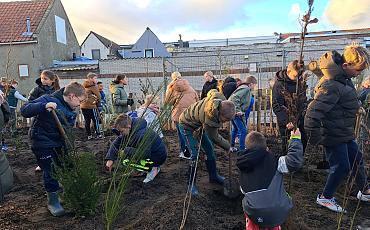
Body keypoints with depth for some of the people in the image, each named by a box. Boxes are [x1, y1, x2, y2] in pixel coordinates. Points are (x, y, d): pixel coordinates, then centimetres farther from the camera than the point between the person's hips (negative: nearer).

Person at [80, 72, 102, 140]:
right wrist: (98, 103, 8)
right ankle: (98, 134, 6)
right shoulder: (93, 86, -8)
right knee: (96, 120, 2)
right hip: (91, 106, -7)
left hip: (83, 106, 7)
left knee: (87, 121, 10)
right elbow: (98, 96, -8)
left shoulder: (83, 86, 15)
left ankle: (89, 135, 14)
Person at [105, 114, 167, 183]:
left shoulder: (141, 135, -33)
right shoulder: (129, 130, -5)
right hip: (147, 152, 9)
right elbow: (117, 143, -1)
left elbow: (144, 154, -35)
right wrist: (110, 159, -11)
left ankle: (153, 168, -5)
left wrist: (126, 151, -27)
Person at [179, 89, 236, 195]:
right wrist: (228, 147, -8)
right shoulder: (210, 120, -43)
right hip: (187, 125, -8)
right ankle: (191, 184, 4)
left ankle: (213, 176, 29)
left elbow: (212, 91, -2)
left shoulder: (219, 97, -29)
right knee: (195, 155, -13)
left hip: (198, 124, 8)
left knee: (209, 149, 11)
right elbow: (215, 137, -23)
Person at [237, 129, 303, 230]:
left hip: (255, 216, 1)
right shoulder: (272, 160, -1)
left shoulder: (243, 169, 13)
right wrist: (295, 139, 0)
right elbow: (294, 162, -14)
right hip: (279, 213, -1)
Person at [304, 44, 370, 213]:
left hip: (345, 133, 10)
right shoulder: (332, 86, -31)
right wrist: (314, 138, -26)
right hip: (334, 135, -10)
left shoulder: (343, 78, 1)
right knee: (341, 167, 2)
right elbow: (313, 113, -36)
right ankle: (325, 198, 23)